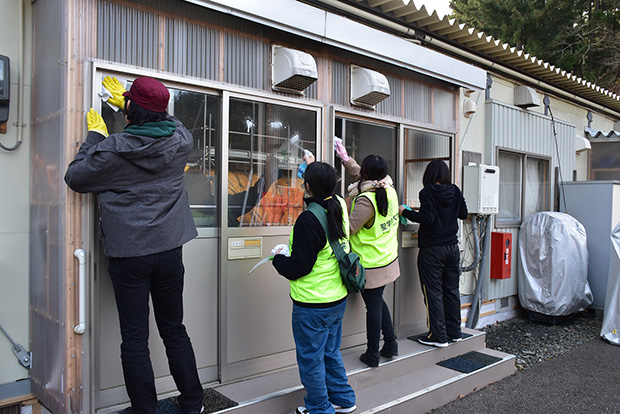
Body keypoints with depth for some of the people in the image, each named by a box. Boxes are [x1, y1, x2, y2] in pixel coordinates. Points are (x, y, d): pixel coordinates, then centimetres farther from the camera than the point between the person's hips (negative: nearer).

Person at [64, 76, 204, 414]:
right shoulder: (180, 141, -1)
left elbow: (75, 177, 4)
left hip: (128, 254, -4)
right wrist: (126, 103, 33)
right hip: (169, 249, 4)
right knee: (174, 330, 16)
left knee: (134, 338, 7)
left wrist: (94, 136, 14)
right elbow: (170, 123, 24)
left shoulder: (114, 149, -12)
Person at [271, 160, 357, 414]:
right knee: (331, 352, 24)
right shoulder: (339, 206, -2)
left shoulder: (308, 220, -25)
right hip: (338, 298, 9)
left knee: (310, 359, 11)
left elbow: (297, 268, -21)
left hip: (313, 305, -8)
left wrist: (279, 257, -2)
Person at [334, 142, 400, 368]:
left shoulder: (366, 200, -26)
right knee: (379, 302, 23)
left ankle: (372, 354, 20)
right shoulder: (389, 189, -2)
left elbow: (348, 229, -23)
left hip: (371, 265, -7)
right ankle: (390, 344, 32)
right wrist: (345, 159, 22)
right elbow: (361, 176, 16)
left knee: (373, 306, 5)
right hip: (388, 258, 8)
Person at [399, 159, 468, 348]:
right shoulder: (455, 192, 5)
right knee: (451, 290, 15)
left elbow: (428, 218, -20)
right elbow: (463, 214, 13)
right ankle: (454, 331, 25)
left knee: (433, 292, 1)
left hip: (432, 249, -6)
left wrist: (406, 212, -10)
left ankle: (438, 336, 5)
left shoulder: (427, 192, -12)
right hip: (452, 247, 6)